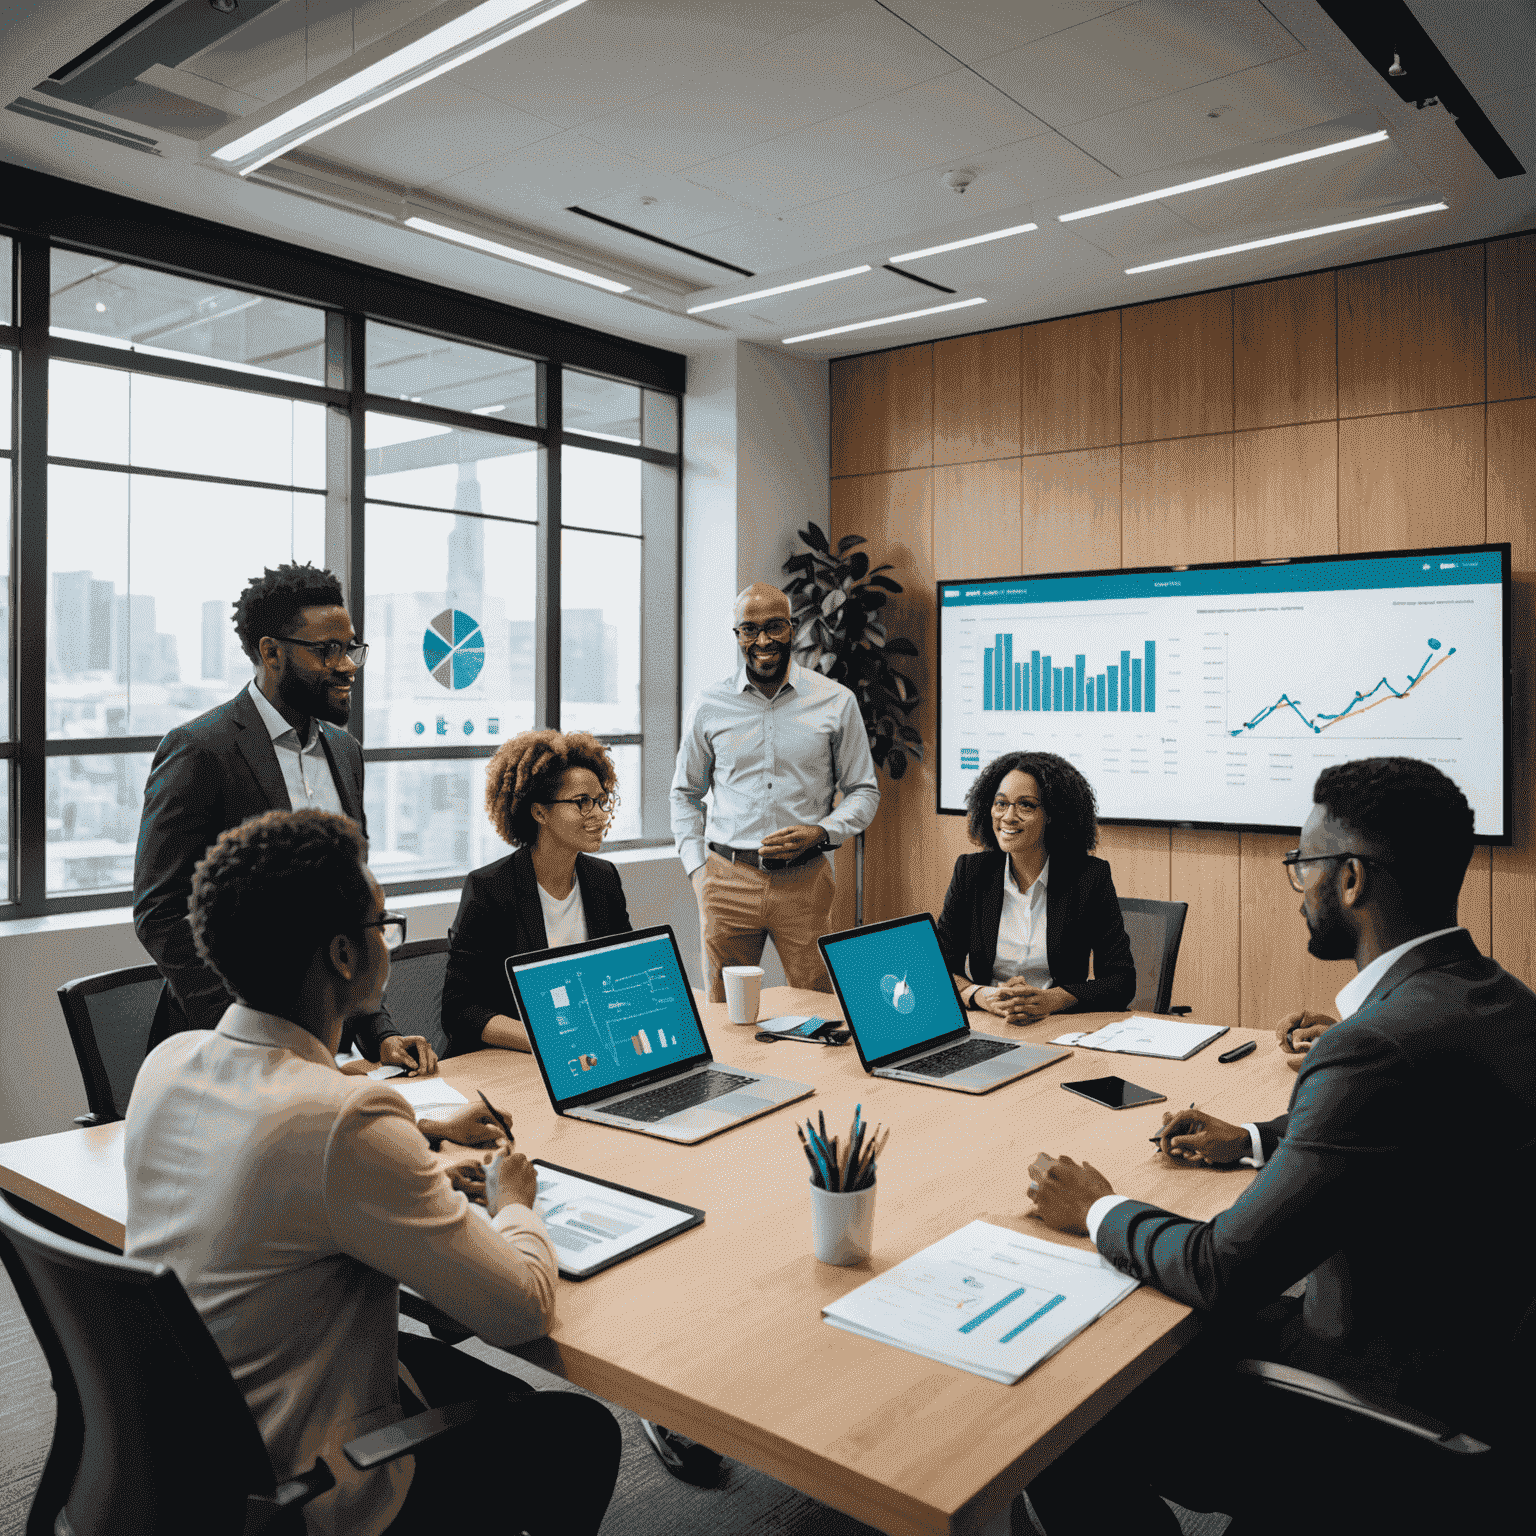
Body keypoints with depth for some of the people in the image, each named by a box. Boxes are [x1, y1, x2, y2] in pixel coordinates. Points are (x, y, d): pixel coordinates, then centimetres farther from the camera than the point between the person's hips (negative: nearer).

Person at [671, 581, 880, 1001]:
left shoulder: (836, 702, 2)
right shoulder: (709, 706, 6)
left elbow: (864, 792, 8)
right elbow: (685, 794, 15)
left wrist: (820, 832, -10)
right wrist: (696, 868, 4)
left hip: (804, 880, -1)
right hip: (727, 881, 1)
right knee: (722, 1015, 8)